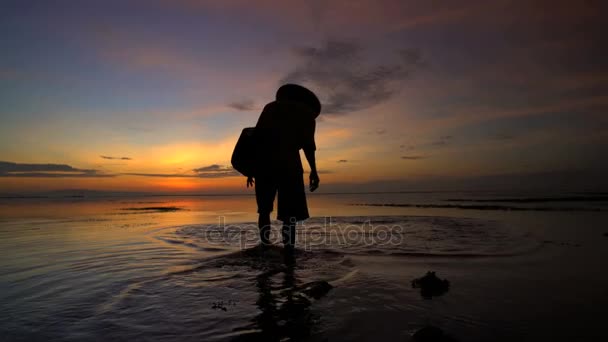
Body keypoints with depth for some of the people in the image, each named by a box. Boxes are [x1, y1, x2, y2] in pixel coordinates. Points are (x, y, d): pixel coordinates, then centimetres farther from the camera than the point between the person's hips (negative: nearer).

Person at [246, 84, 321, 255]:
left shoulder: (271, 107, 23)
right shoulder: (307, 113, 15)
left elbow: (257, 136, 12)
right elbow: (308, 144, -1)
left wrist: (252, 167, 13)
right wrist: (313, 170, -1)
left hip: (264, 163, 3)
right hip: (288, 164, -3)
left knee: (264, 210, 14)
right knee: (290, 213, 1)